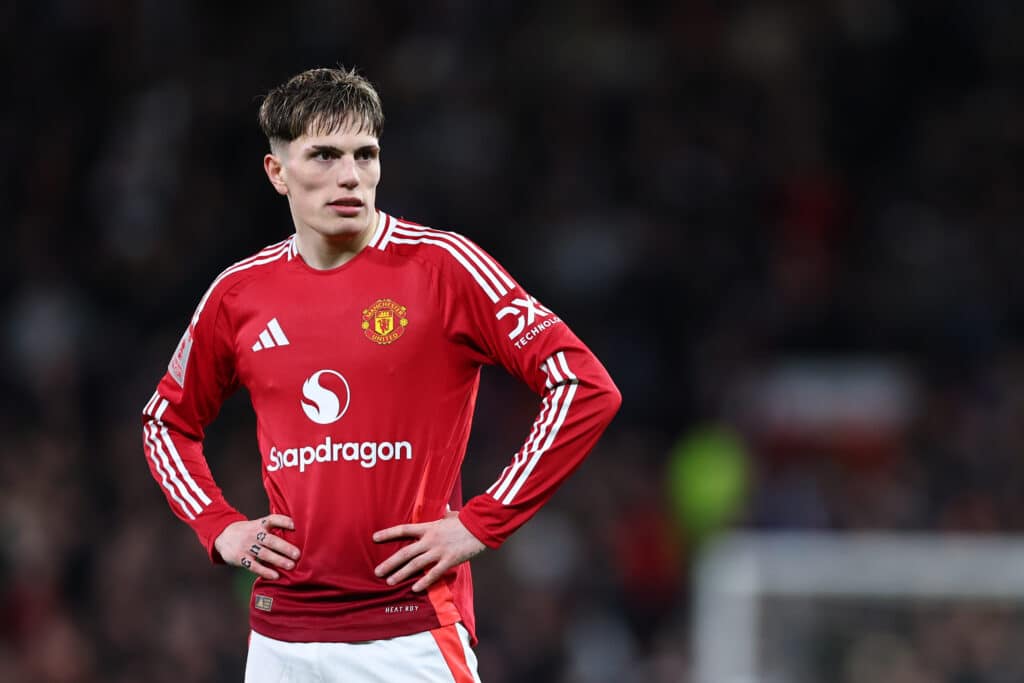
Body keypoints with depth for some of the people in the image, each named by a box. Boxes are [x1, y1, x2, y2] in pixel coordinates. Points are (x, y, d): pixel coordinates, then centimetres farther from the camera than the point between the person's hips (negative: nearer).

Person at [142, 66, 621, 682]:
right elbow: (168, 421, 26)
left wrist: (482, 523, -11)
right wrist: (219, 527, 10)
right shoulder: (240, 293, 8)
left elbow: (587, 390, -10)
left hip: (412, 632, -4)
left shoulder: (441, 264, -5)